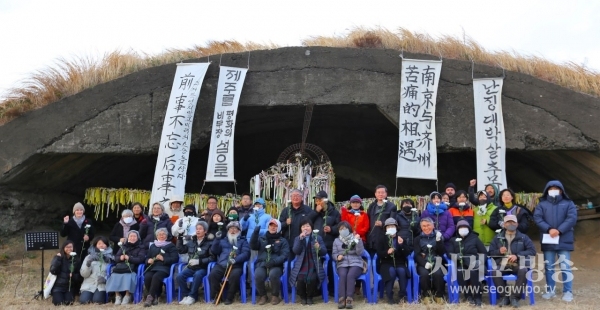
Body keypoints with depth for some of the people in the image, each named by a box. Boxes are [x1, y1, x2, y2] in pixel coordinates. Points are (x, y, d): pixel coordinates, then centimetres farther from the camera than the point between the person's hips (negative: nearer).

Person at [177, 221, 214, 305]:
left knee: (197, 275, -37)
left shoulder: (209, 242, -2)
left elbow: (212, 258, -10)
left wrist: (199, 261, -20)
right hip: (191, 267, 4)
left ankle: (192, 296, -22)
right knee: (179, 276, -24)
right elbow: (180, 250, 19)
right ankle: (186, 295, -8)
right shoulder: (191, 241, 13)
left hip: (202, 267, -4)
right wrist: (180, 238, 10)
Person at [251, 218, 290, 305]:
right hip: (262, 264, 2)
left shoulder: (282, 241, 13)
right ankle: (263, 296, -5)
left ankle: (275, 296, -10)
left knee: (273, 275, -36)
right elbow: (253, 246, 2)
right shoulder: (261, 238, 20)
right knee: (258, 276, -32)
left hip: (276, 265, -1)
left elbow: (285, 255, 0)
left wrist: (274, 261, -18)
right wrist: (255, 233, -12)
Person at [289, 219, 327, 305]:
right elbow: (295, 251, -3)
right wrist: (300, 239, -12)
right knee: (300, 279, -29)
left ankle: (310, 297, -2)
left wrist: (319, 248, -17)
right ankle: (303, 297, 0)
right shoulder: (297, 238, 15)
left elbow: (324, 252, 5)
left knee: (312, 279, -30)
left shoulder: (318, 238, 11)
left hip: (314, 266, -1)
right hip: (301, 266, 1)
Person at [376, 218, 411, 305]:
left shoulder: (402, 239, 15)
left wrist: (402, 245, -15)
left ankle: (403, 295, -21)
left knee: (402, 271, -34)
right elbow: (379, 254, -1)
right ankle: (389, 296, -26)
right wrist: (387, 252, -21)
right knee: (391, 271, -35)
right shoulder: (381, 240, 12)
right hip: (387, 264, -1)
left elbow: (408, 253, 2)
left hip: (400, 263, 1)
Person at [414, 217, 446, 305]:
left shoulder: (438, 236, 14)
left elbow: (442, 252, 2)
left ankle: (438, 295, -12)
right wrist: (424, 263, -19)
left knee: (438, 274, -32)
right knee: (424, 274, -33)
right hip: (422, 264, 0)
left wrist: (439, 240, -13)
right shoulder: (418, 239, 12)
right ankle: (425, 295, -13)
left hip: (436, 263, 0)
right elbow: (417, 255, 0)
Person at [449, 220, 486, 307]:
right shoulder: (453, 240, 19)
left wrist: (480, 261, -9)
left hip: (474, 264, -1)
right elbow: (450, 254, 7)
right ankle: (468, 296, -21)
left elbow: (484, 252, 10)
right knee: (460, 272, -34)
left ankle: (477, 297, -29)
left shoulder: (474, 238, 16)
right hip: (461, 265, 1)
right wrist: (455, 256, -17)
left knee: (473, 272, -36)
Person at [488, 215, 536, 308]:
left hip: (518, 265, -1)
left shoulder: (523, 237, 15)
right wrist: (499, 251, -6)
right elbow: (490, 253, 16)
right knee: (495, 272, -32)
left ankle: (515, 296, -19)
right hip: (502, 265, 1)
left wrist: (517, 256, -10)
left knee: (523, 271, -35)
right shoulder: (498, 238, 18)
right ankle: (506, 295, -12)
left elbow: (532, 251, 3)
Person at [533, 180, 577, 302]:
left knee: (565, 267, -1)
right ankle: (550, 290, 18)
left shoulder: (568, 203, 6)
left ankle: (568, 292, 6)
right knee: (549, 267, 9)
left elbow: (572, 218, -6)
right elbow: (537, 218, -3)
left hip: (564, 240, -2)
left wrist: (559, 230, -17)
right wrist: (549, 229, -17)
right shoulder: (542, 204, 9)